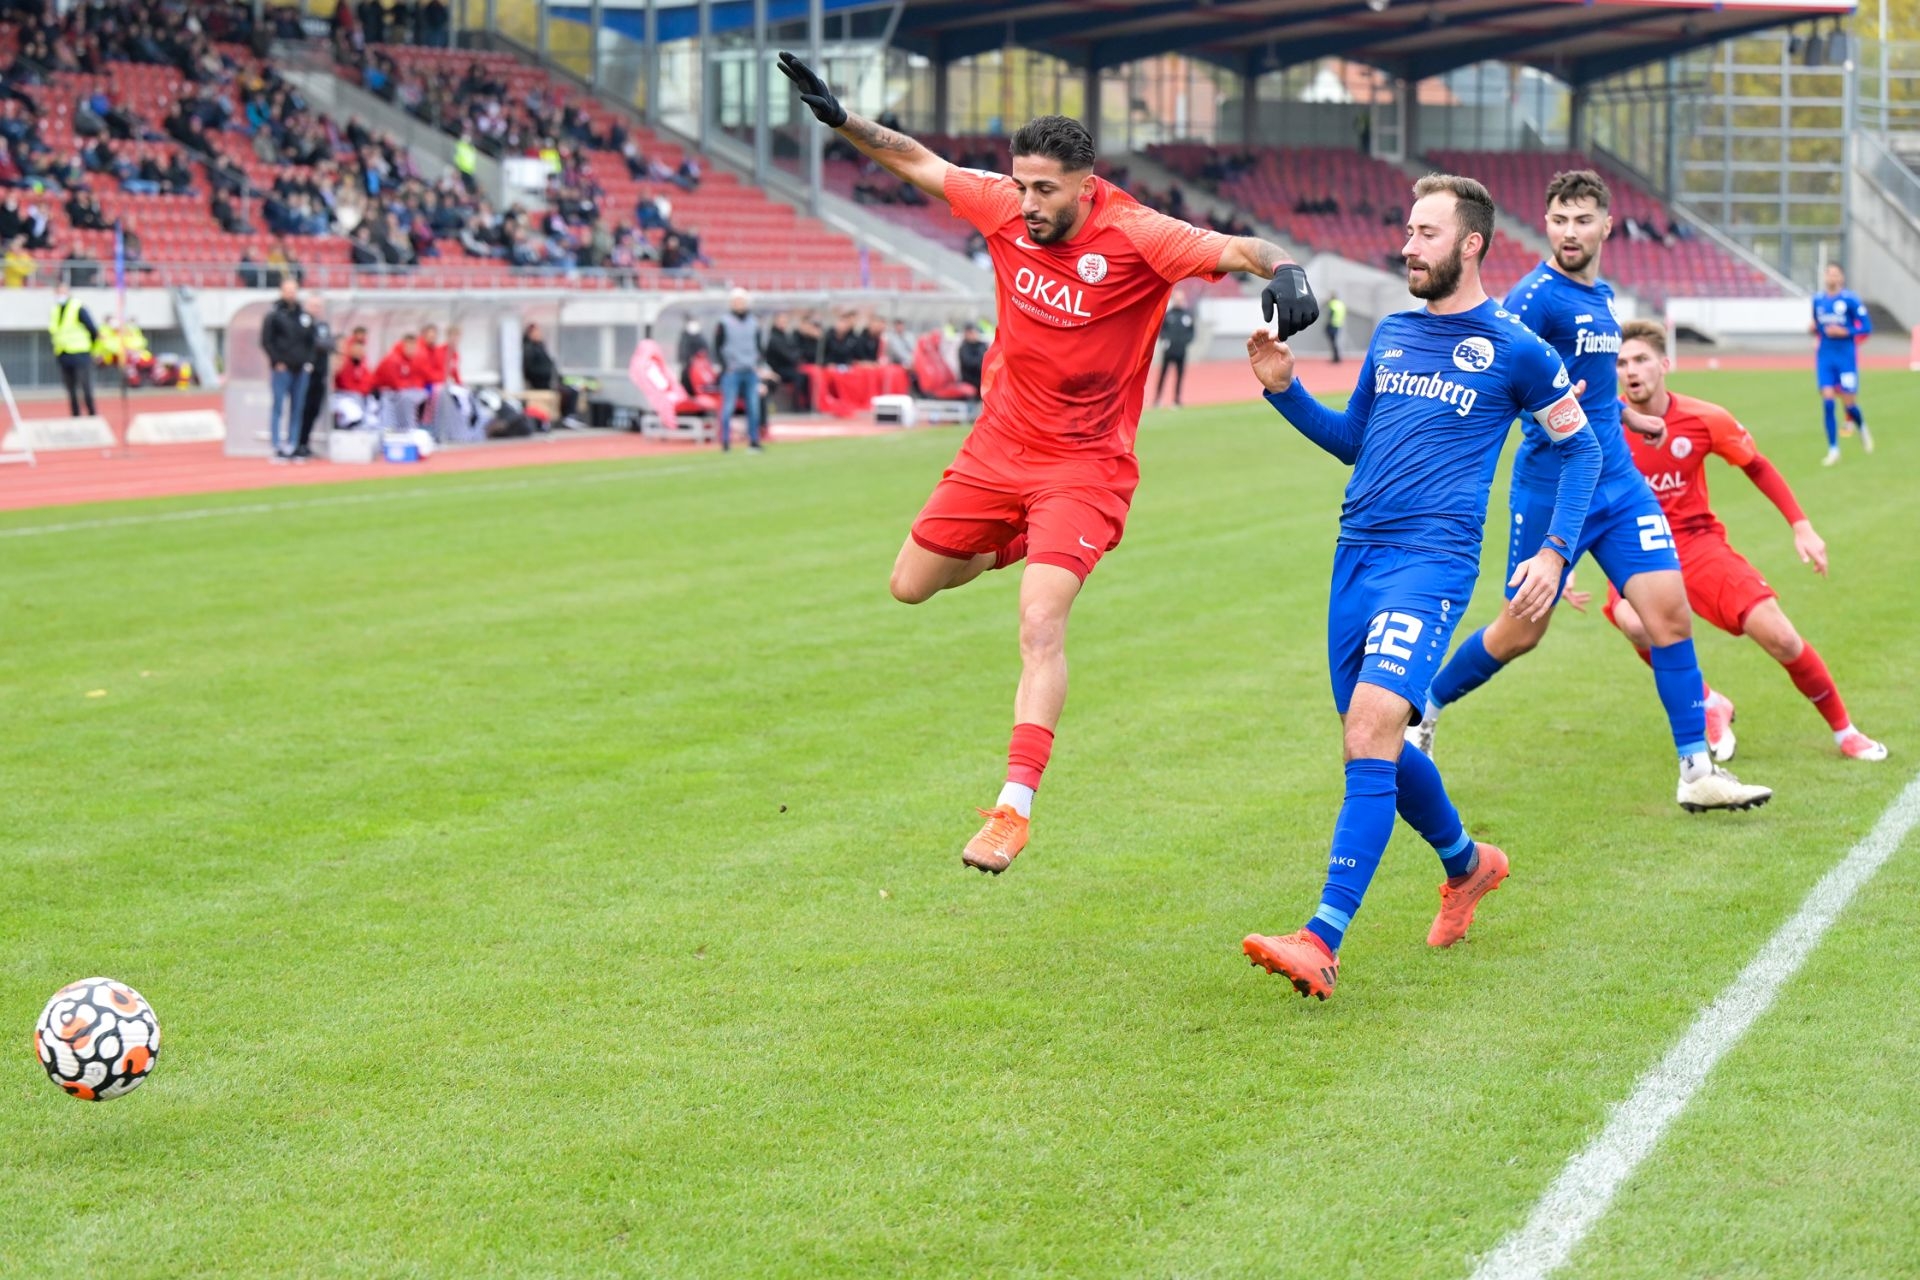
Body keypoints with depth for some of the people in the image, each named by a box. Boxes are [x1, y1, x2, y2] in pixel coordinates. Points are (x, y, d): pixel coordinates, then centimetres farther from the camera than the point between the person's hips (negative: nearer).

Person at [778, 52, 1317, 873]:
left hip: (1082, 464, -6)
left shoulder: (1134, 237, -20)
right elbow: (919, 165, 6)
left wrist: (1283, 272, -50)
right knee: (911, 587, 17)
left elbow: (1232, 250, -29)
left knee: (1040, 627, -20)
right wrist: (839, 118, -2)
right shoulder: (1006, 208, -7)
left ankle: (1015, 807, -19)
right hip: (998, 447, 6)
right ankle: (1020, 545, 46)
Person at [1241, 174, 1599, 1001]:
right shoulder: (1392, 335, 16)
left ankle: (1322, 944, -27)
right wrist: (1284, 390, 11)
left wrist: (1555, 550, -5)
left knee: (1371, 732, -21)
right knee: (1376, 745, 12)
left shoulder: (1515, 351, -1)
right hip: (1356, 556, 7)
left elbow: (1579, 450, 7)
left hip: (1432, 561, -7)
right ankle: (1468, 865, 41)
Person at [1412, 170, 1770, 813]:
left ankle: (1697, 772, -4)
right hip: (1551, 488, -6)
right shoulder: (1538, 295, -14)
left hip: (1618, 482, 7)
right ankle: (1424, 708, 30)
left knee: (1670, 610, -6)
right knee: (1522, 630, 4)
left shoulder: (1599, 295, 11)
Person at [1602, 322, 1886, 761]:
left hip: (1697, 540, 1)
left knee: (1779, 637, -12)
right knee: (1632, 620, -35)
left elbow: (1757, 466, 7)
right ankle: (1707, 706, -7)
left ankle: (1843, 731, 11)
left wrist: (1800, 525, 1)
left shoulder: (1704, 420, -9)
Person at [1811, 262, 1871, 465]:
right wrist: (1814, 328, -2)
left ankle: (1862, 428, 34)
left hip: (1846, 356, -3)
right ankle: (1833, 449, -2)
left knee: (1849, 402, 0)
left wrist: (1845, 332, -19)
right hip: (1825, 357, 3)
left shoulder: (1850, 300, -8)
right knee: (1827, 401, -7)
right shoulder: (1818, 300, 6)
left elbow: (1866, 327, -7)